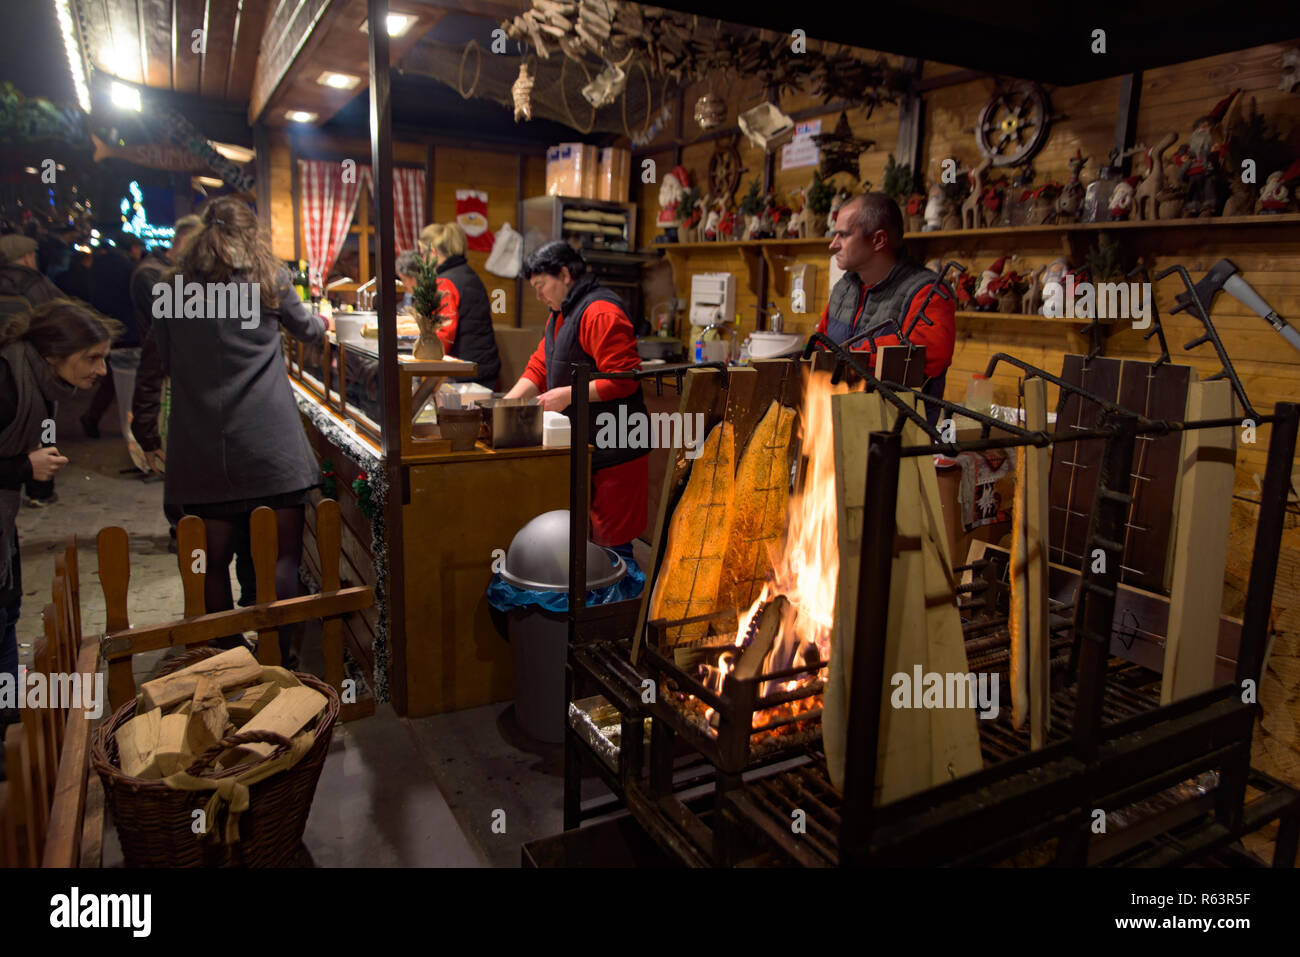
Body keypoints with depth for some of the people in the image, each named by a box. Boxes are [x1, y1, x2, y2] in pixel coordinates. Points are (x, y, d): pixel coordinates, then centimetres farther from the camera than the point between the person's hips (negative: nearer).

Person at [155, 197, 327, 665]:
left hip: (200, 444, 3)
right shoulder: (268, 275, 5)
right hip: (268, 441, -2)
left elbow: (166, 361, 17)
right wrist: (323, 323, 43)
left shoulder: (173, 287, 9)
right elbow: (305, 328, 22)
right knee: (283, 555, 2)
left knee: (214, 561, 10)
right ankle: (279, 661, 1)